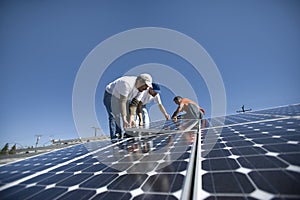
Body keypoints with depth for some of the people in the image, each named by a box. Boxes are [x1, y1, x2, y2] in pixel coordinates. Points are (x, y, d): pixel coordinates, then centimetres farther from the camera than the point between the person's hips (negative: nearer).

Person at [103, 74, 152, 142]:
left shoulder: (141, 89, -15)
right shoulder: (127, 84, -38)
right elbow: (122, 102, -39)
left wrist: (131, 118, -23)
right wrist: (124, 119, -41)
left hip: (123, 97, 7)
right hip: (110, 95, -7)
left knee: (127, 116, -3)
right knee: (114, 116, -19)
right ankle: (114, 138, -14)